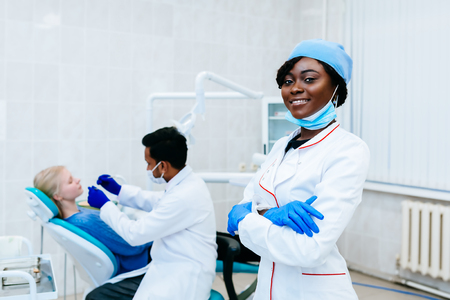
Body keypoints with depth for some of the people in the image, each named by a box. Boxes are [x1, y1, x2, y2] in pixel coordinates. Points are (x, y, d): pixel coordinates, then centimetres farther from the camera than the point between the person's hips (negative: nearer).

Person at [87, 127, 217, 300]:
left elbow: (135, 234, -18)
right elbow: (157, 201, 27)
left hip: (184, 280, -9)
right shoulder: (187, 182, 4)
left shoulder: (183, 197, -26)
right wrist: (119, 190, 22)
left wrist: (105, 205, -5)